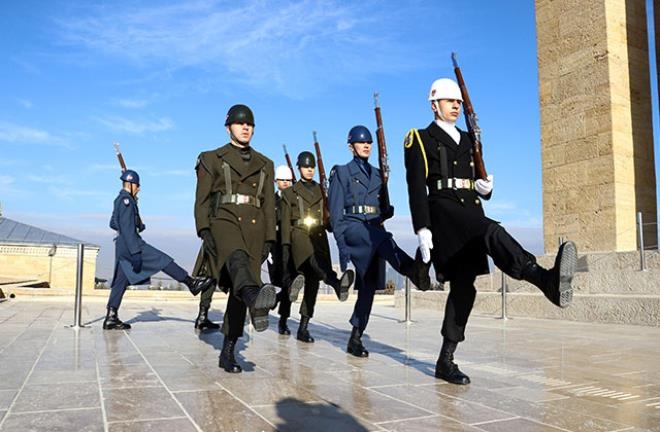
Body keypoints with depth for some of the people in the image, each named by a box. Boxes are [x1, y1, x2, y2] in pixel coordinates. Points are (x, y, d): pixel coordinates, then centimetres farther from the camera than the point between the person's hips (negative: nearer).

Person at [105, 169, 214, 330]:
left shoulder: (119, 200, 18)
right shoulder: (126, 200, -12)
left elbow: (113, 224, 29)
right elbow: (127, 228, -20)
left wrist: (137, 225, 20)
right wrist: (135, 252, -24)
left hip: (122, 245, 10)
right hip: (131, 244, -10)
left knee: (120, 281, 8)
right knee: (163, 261, -5)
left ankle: (111, 317, 7)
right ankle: (192, 283, -1)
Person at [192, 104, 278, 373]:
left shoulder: (264, 164, 18)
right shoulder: (212, 159, 11)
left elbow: (269, 205, 15)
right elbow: (202, 199, 4)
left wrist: (269, 239, 6)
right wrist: (204, 230, -10)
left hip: (254, 228, 3)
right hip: (223, 220, -3)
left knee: (238, 291, -2)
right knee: (237, 257, -37)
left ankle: (228, 353, 5)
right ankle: (255, 299, -69)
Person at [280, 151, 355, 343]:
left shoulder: (322, 190, 19)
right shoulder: (290, 193, 11)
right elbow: (286, 222, 6)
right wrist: (286, 247, -2)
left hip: (319, 237, 3)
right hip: (299, 235, -3)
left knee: (313, 281, -3)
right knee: (314, 262, -34)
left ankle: (303, 328, 1)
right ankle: (338, 284, -64)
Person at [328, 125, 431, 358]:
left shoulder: (378, 174, 22)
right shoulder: (342, 172, 7)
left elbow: (385, 209, 25)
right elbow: (335, 212, -1)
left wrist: (387, 212, 0)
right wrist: (342, 244, -11)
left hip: (374, 232, 5)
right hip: (352, 228, -5)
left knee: (369, 286, -1)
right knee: (382, 237, -38)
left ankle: (355, 338, 5)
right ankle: (413, 269, -62)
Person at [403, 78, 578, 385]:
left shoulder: (469, 141, 25)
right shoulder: (420, 140, 6)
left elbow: (481, 188, 26)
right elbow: (416, 187, -5)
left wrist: (486, 189, 1)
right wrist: (422, 229, -15)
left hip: (471, 214, 7)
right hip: (444, 211, -7)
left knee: (463, 286, 2)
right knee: (493, 233, -34)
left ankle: (445, 361, 8)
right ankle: (547, 279, -58)